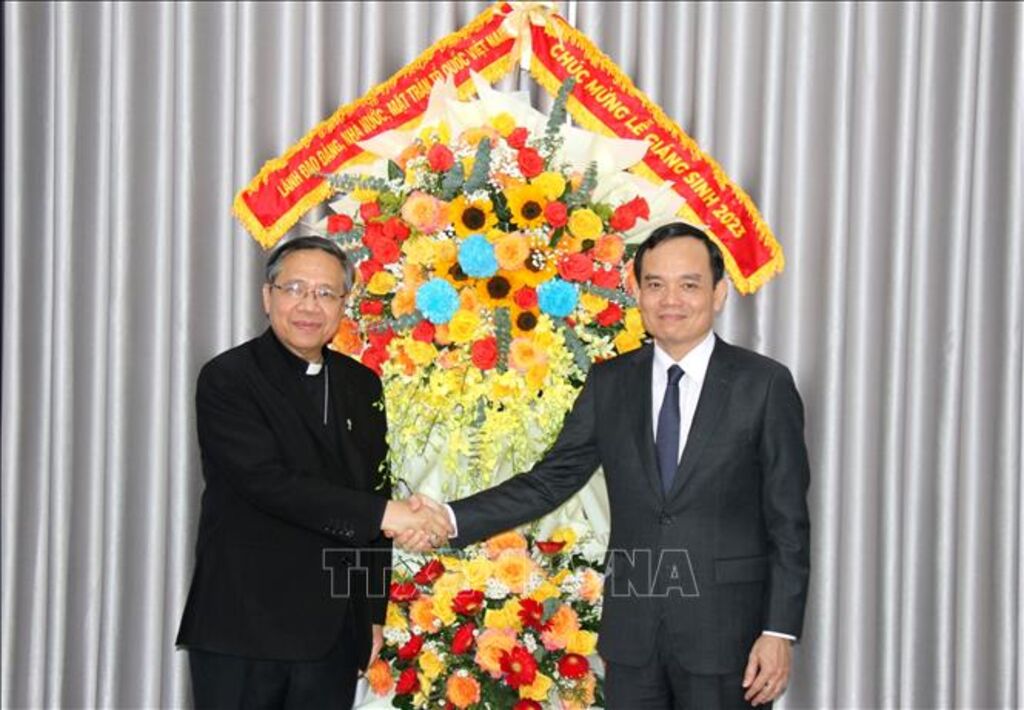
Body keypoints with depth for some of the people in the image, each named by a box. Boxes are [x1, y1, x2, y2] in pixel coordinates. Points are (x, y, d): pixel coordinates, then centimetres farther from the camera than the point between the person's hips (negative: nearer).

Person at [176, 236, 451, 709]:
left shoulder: (361, 385, 12)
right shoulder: (228, 378, -6)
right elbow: (265, 481, -19)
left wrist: (374, 613, 12)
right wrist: (381, 512, -22)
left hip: (334, 634, 5)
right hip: (243, 630, -5)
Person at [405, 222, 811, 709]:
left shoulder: (764, 384, -4)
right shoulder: (609, 383, 5)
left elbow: (788, 522, -4)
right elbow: (549, 482, 3)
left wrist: (780, 631, -9)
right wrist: (450, 520, -11)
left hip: (725, 633, -3)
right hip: (631, 631, 3)